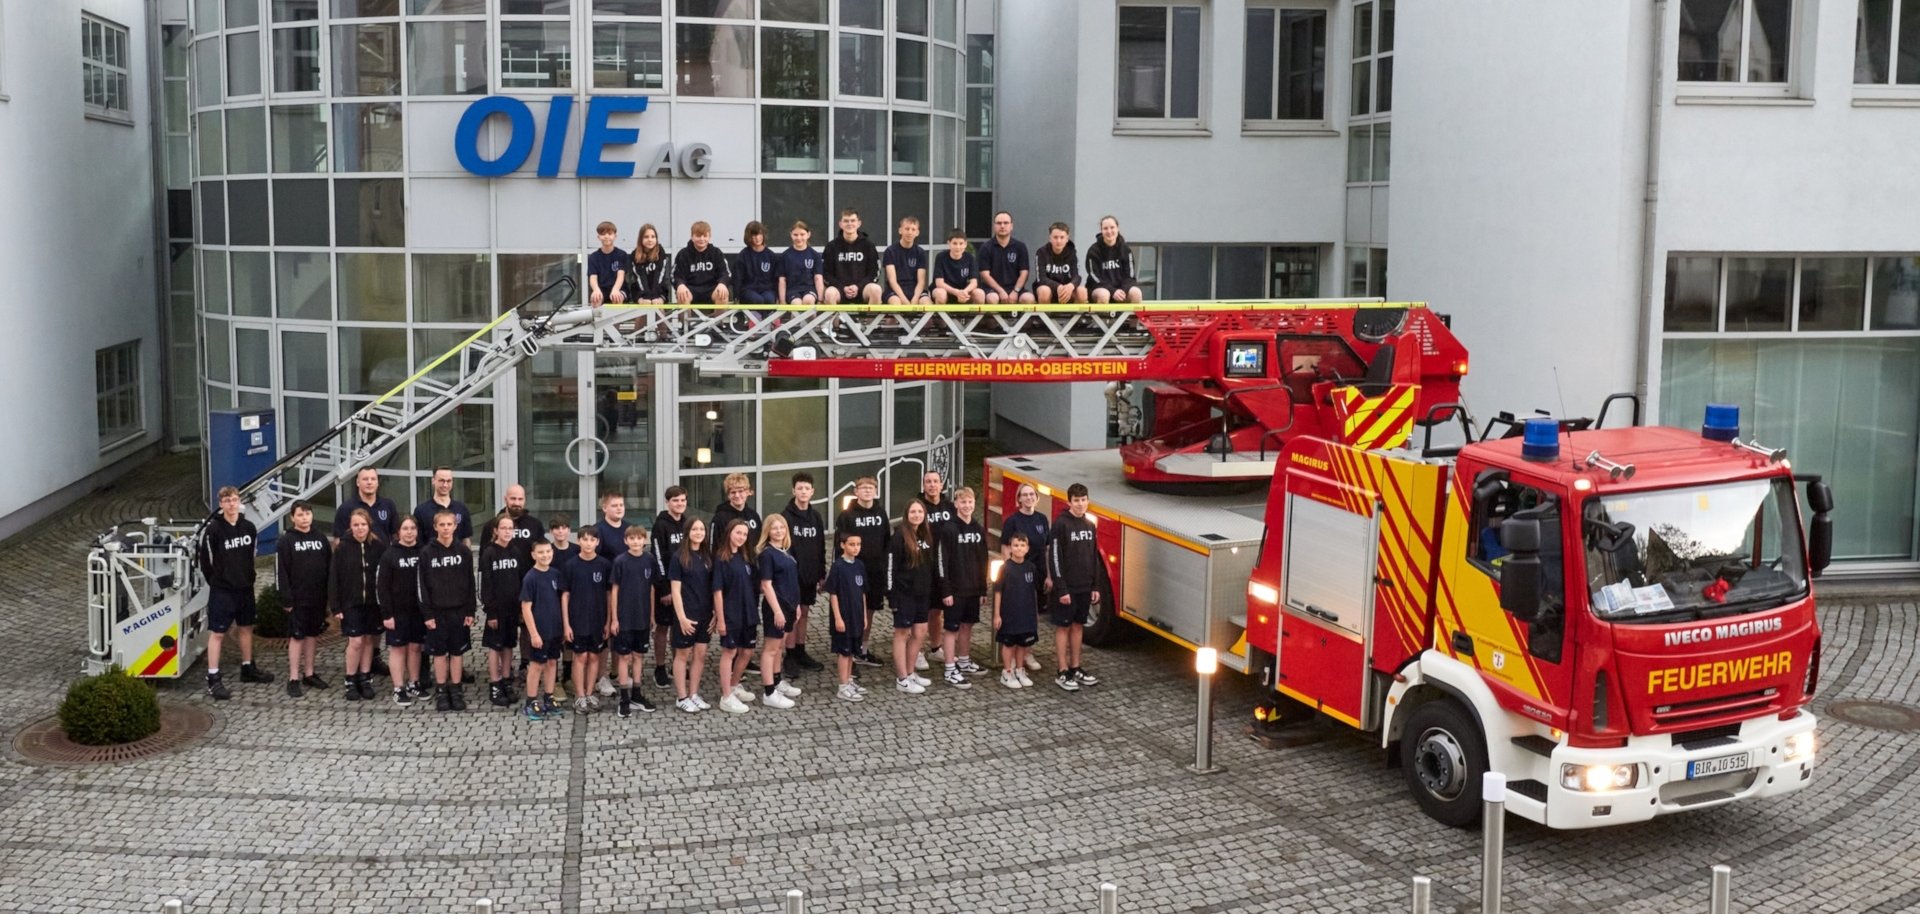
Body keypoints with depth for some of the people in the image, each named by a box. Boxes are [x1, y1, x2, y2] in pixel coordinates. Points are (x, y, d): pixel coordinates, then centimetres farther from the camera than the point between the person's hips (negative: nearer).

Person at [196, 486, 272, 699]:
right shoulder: (213, 530, -13)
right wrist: (217, 582, 0)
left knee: (247, 627, 16)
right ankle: (213, 680, -2)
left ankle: (248, 668, 32)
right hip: (222, 590, -6)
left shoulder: (249, 527, 2)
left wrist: (248, 578, 10)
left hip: (245, 588, 6)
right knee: (217, 633, -4)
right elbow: (205, 560, -7)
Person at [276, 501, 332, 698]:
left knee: (311, 635, 12)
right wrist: (286, 599, -13)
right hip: (298, 599, -4)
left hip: (318, 598, 4)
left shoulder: (320, 539, 7)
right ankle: (293, 679, 3)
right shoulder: (286, 541, -5)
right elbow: (281, 572, -8)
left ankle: (309, 674, 21)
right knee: (296, 637, -1)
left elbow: (330, 567, 9)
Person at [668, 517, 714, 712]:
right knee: (683, 654, 4)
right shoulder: (679, 557, -8)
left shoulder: (707, 557, 8)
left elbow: (712, 588, 10)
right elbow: (675, 590, -11)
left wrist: (715, 613, 4)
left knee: (700, 654, 8)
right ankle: (681, 697, 12)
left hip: (704, 614, 5)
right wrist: (682, 617, -16)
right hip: (686, 614, -5)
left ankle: (694, 695, 19)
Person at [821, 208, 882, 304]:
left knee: (875, 289, -33)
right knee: (830, 293, -36)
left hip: (861, 287, 1)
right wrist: (843, 288, -10)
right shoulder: (832, 246, 7)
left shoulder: (868, 245, 8)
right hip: (839, 287, -1)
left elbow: (873, 272, 6)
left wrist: (858, 287, -11)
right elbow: (827, 273, 6)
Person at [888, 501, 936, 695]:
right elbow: (891, 567, -14)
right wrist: (892, 595, -16)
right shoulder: (900, 536, -12)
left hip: (921, 593, 7)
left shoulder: (927, 534, 9)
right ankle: (902, 680, 5)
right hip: (904, 593, -7)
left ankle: (910, 673, 24)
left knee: (920, 634, 11)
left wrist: (931, 591, 12)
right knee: (902, 634, 1)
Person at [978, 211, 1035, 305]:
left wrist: (1015, 291, -14)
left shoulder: (1020, 246, 7)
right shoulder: (986, 248, 3)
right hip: (993, 288, -2)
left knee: (1028, 298, -29)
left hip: (1015, 287, 2)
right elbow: (985, 274, -3)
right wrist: (1001, 291, -16)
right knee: (992, 299, -36)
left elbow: (1024, 272, 3)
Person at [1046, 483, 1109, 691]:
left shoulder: (1089, 525, 9)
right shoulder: (1061, 524, -12)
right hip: (1067, 587, -6)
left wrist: (1096, 586, 10)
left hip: (1085, 587, 6)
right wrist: (1061, 589, -18)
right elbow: (1054, 558, -15)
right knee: (1063, 627, 0)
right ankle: (1063, 674, 4)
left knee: (1078, 626, 13)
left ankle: (1076, 669, 21)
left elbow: (1094, 558, 14)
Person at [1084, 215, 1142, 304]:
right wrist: (1113, 292, -23)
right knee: (1103, 295, -37)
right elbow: (1095, 277, -9)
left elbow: (1129, 275, 2)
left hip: (1121, 287, 3)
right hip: (1099, 287, -3)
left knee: (1135, 292, -28)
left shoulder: (1126, 250, 4)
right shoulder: (1093, 251, -5)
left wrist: (1124, 290, -20)